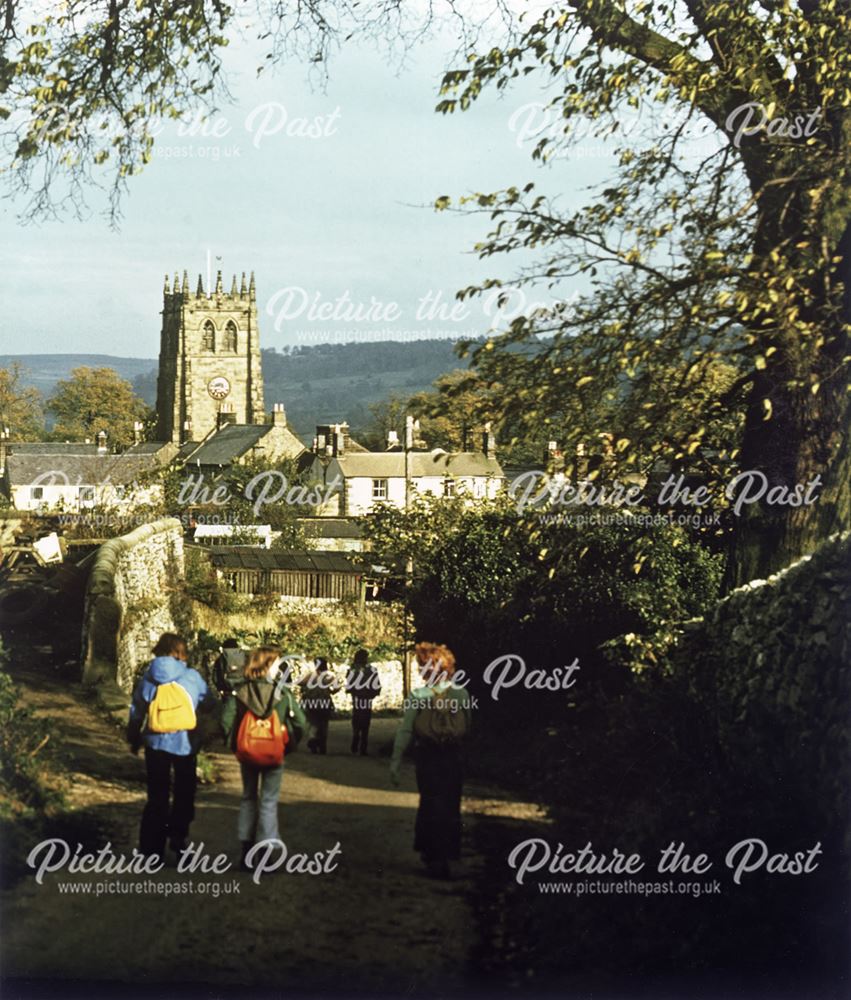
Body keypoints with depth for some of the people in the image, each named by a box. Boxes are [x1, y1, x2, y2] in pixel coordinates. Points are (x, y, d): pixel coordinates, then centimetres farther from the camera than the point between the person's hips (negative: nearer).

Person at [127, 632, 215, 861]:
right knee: (184, 793, 17)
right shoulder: (192, 677, -6)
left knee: (157, 796, 10)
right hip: (185, 743, -2)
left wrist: (134, 739, 19)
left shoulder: (148, 677, 0)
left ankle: (152, 848, 9)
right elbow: (209, 704, 4)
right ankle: (178, 836, 12)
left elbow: (136, 711, 7)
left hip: (156, 743, 2)